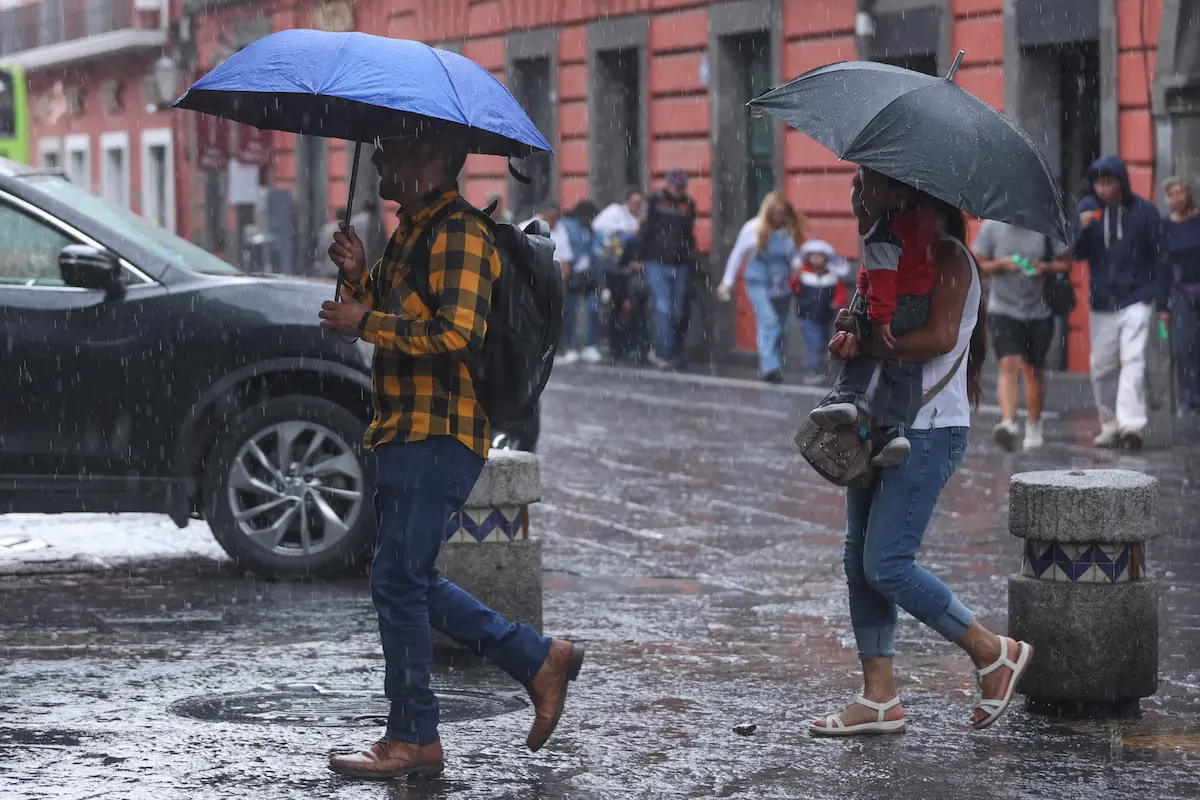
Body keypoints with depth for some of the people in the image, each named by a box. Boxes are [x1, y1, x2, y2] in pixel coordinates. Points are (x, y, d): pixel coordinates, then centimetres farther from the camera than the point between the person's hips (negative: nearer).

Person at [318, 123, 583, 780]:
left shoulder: (460, 235, -13)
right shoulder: (410, 232, 19)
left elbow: (457, 335, -23)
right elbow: (392, 322, 24)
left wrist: (365, 321, -18)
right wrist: (359, 277, 6)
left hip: (437, 436, -11)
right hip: (406, 432, 11)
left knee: (398, 581, -8)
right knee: (409, 582, 14)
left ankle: (413, 739, 0)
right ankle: (540, 659, 21)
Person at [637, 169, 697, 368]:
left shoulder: (689, 204, 12)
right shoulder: (655, 202, -1)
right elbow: (644, 230, -1)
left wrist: (691, 260, 14)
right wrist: (640, 258, -4)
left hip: (679, 266, 4)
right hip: (657, 264, -4)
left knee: (676, 311, 5)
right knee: (663, 308, -11)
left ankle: (668, 352, 12)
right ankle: (664, 352, -10)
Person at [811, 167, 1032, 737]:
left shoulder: (947, 257, -11)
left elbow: (939, 337, -24)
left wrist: (863, 345, -18)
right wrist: (851, 332, -11)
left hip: (929, 432, -9)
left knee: (886, 565, -13)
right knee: (860, 561, 6)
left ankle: (995, 652, 1)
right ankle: (879, 700, 10)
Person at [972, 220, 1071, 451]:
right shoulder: (991, 227, -3)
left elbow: (1065, 263, 6)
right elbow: (977, 265, 2)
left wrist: (1046, 267, -15)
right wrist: (1001, 264, -16)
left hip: (1039, 312, 2)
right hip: (1003, 309, -2)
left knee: (1034, 370, 14)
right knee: (1009, 365, -20)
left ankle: (1034, 427, 31)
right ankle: (1008, 422, -31)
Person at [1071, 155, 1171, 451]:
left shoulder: (1144, 212, -5)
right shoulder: (1087, 208, 3)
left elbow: (1160, 258, -1)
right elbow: (1078, 254, 3)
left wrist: (1162, 303, -5)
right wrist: (1083, 230, -19)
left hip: (1136, 299, -4)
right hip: (1101, 302, 4)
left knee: (1132, 360, -15)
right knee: (1102, 366, 7)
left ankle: (1131, 425, -20)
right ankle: (1110, 424, 19)